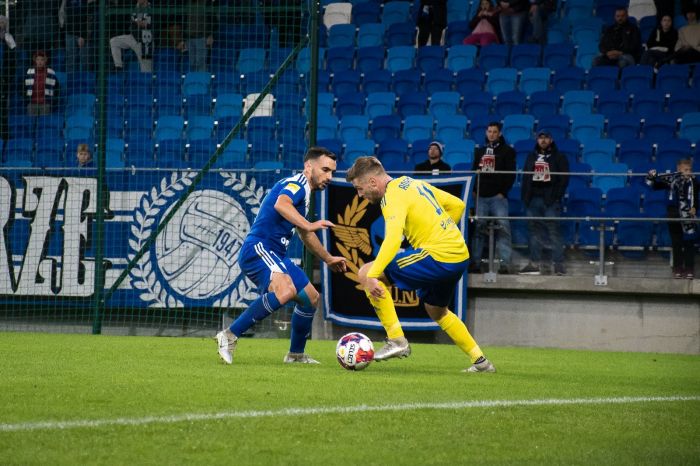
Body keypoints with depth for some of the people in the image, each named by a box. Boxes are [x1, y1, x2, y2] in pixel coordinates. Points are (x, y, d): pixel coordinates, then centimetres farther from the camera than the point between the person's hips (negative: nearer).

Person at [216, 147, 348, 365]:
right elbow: (281, 204, -34)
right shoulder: (296, 183, -9)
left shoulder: (303, 192, 22)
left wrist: (328, 259, 45)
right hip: (258, 249, -11)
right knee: (285, 290, -35)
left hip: (276, 255, 11)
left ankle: (296, 354, 33)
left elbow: (305, 234, 38)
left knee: (311, 298, 18)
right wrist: (308, 225, -42)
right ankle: (230, 336, -30)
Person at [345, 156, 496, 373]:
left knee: (366, 273, -7)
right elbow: (457, 205, 24)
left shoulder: (393, 196, -11)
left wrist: (372, 276, -32)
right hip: (461, 256, 10)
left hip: (438, 257, -10)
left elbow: (392, 239, -27)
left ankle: (397, 340, -6)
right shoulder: (415, 184, 17)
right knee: (436, 311, 33)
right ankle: (480, 361, 34)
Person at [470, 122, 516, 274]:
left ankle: (505, 263, -15)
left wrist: (503, 192, -9)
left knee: (503, 227, -12)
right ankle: (475, 262, 5)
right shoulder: (480, 151, 19)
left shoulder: (507, 151, 6)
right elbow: (474, 171, 20)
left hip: (498, 196, -4)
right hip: (481, 196, 4)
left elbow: (511, 174, -1)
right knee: (478, 228, 2)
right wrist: (474, 190, 6)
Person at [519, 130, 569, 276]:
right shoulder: (531, 157, 18)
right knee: (534, 231, 5)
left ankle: (558, 264, -12)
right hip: (533, 199, 5)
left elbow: (564, 179, -1)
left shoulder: (559, 157, 5)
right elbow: (526, 178, 18)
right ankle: (534, 264, 8)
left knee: (554, 231, -10)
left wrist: (557, 197, -11)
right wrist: (525, 197, 6)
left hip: (550, 200, -5)